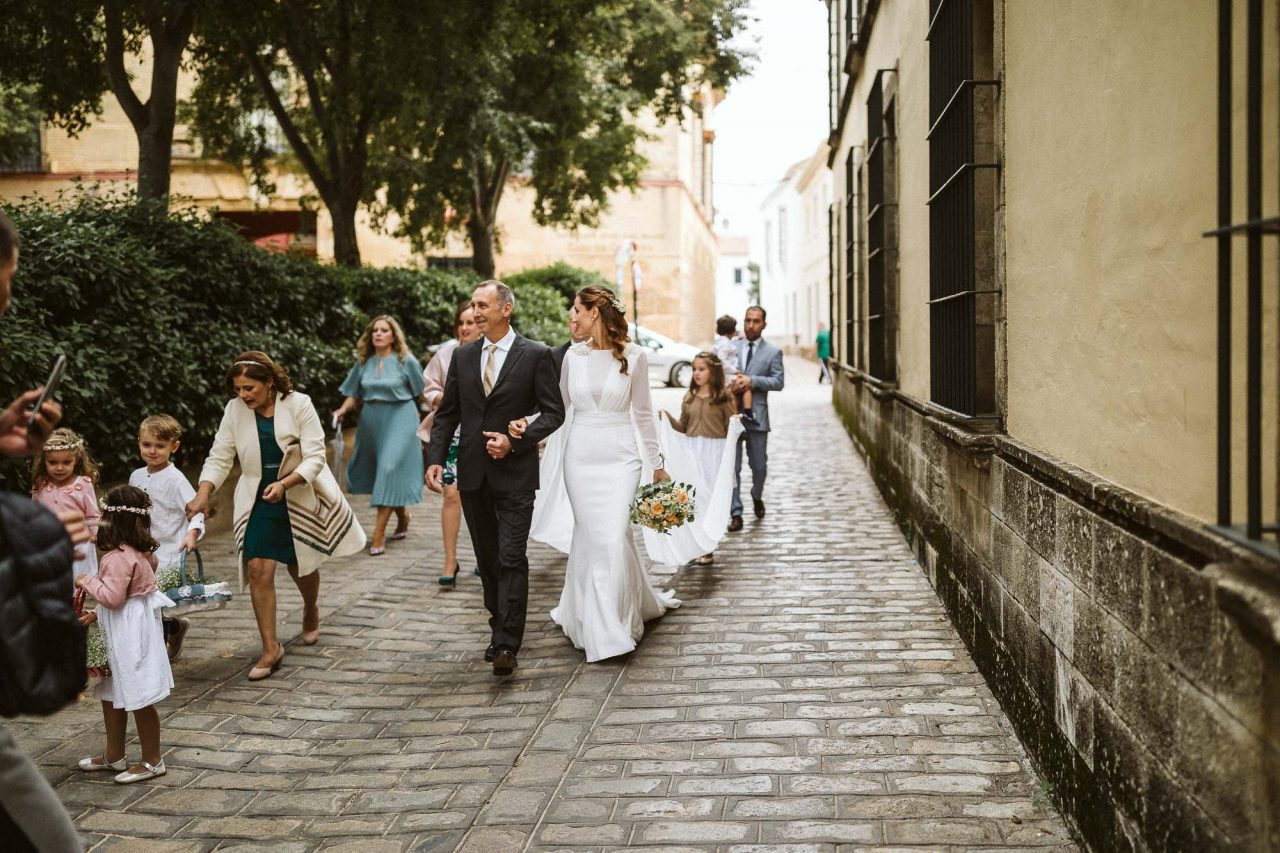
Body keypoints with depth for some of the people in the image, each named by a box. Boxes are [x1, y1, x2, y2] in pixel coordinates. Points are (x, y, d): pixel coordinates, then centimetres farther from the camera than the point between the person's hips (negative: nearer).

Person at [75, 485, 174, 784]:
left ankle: (152, 761, 10)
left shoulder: (119, 557, -23)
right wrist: (96, 614, 14)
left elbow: (112, 596, -26)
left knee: (138, 698, 0)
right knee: (111, 693, 21)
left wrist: (87, 581, -12)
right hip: (122, 630, 11)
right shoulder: (141, 552, 7)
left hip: (129, 634, -11)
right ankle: (114, 755, 34)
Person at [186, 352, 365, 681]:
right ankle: (270, 648, -4)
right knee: (258, 569, -12)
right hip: (259, 502, 1)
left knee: (301, 566, 15)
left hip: (300, 498, -1)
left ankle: (311, 611, 48)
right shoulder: (234, 410, -7)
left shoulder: (298, 405, -15)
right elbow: (219, 458, -4)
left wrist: (284, 484, -31)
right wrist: (203, 494, -20)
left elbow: (315, 458, -17)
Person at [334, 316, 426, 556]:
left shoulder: (406, 361, -3)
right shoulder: (364, 362, 8)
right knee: (377, 470, 12)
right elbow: (353, 394, 10)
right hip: (371, 421, 5)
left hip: (399, 419, -5)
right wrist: (342, 410, -7)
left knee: (390, 469, -14)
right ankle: (403, 518, 36)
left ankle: (379, 533, -13)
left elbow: (421, 393, 0)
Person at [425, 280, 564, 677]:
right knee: (487, 559, 13)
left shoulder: (535, 355, -4)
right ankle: (501, 627, 27)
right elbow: (447, 413, 10)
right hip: (473, 473, 5)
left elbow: (553, 412, -4)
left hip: (515, 472, -5)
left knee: (512, 559, -9)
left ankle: (506, 646, -8)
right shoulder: (463, 356, 8)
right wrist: (435, 459, -2)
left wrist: (514, 442, -15)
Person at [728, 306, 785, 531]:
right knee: (732, 466, -2)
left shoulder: (773, 352, 4)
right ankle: (735, 513, 3)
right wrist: (729, 384, -12)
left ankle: (757, 497, 39)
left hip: (756, 416, 0)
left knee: (759, 465, 10)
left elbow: (778, 382, -4)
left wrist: (752, 381, -17)